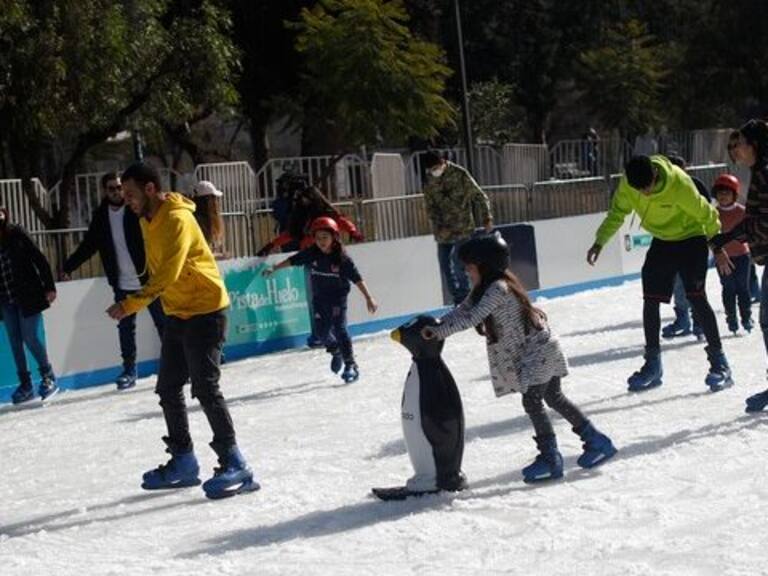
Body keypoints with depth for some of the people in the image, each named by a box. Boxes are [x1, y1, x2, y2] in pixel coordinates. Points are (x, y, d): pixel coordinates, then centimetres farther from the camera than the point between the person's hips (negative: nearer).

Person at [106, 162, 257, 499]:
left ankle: (234, 465, -11)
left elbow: (168, 274, -30)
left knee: (205, 388, -14)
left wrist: (131, 305, -35)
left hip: (205, 310, -10)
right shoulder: (147, 222, 9)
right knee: (168, 389, 11)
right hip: (177, 313, 10)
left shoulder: (177, 219, -20)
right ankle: (183, 462, 21)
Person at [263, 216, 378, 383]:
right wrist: (274, 269, 4)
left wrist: (368, 298, -16)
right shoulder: (311, 254, -6)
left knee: (340, 329, -12)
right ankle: (336, 352, 33)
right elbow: (292, 260, 4)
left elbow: (357, 278, -15)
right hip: (319, 298, 4)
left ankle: (350, 365, -3)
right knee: (321, 331, 2)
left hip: (338, 296, -4)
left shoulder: (342, 257, -16)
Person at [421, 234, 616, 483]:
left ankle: (551, 458, -2)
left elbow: (473, 317, -32)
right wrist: (435, 326, -13)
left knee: (532, 401, -9)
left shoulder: (498, 288, -25)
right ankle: (597, 441, 22)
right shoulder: (484, 289, 5)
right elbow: (462, 311, 1)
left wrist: (439, 332, -34)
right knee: (554, 398, 16)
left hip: (539, 350, -10)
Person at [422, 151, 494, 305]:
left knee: (458, 264, -14)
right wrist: (440, 227, -12)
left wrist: (486, 219, -12)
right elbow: (430, 208, 2)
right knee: (445, 266, 7)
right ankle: (458, 301, 19)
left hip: (463, 228, -6)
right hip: (444, 230, 6)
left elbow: (479, 197, -6)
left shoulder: (460, 175, -10)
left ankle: (465, 301, -3)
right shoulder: (429, 184, 3)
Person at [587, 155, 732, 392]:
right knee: (650, 301, 2)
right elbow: (617, 213, 1)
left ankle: (719, 363, -10)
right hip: (661, 241, 5)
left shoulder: (678, 183, -32)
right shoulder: (627, 185, -17)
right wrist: (599, 242, -5)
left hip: (691, 238, -5)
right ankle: (653, 365, 15)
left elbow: (704, 213, -18)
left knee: (697, 297, -16)